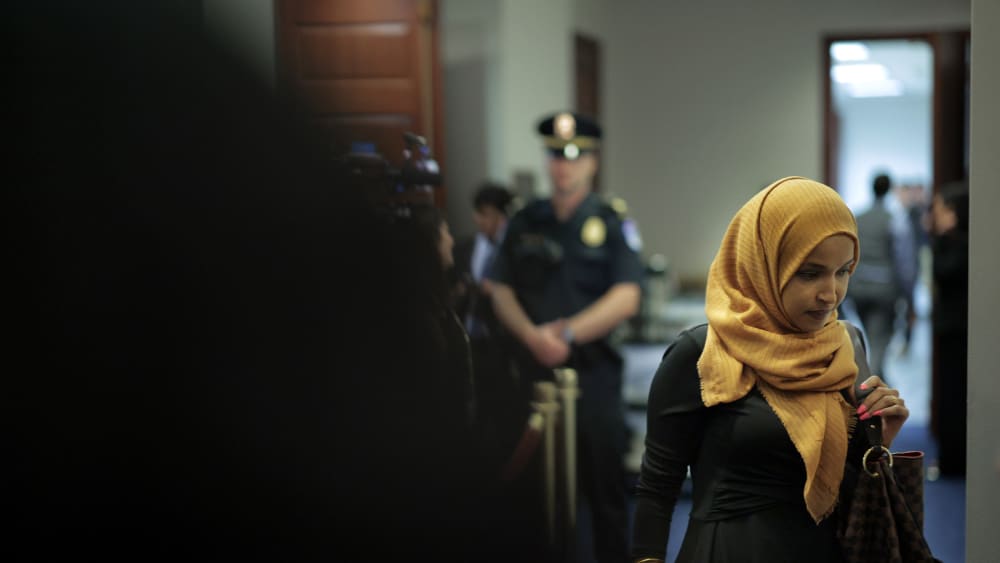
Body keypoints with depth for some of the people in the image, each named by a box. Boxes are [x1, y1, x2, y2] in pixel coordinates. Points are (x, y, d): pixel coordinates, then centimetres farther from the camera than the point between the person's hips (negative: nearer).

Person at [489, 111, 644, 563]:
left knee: (603, 484, 2)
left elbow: (626, 297, -8)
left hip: (593, 373, -3)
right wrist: (533, 335, -11)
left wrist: (568, 334, -15)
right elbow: (501, 290, 7)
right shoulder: (525, 222, 10)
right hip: (534, 371, 3)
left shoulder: (611, 223, 1)